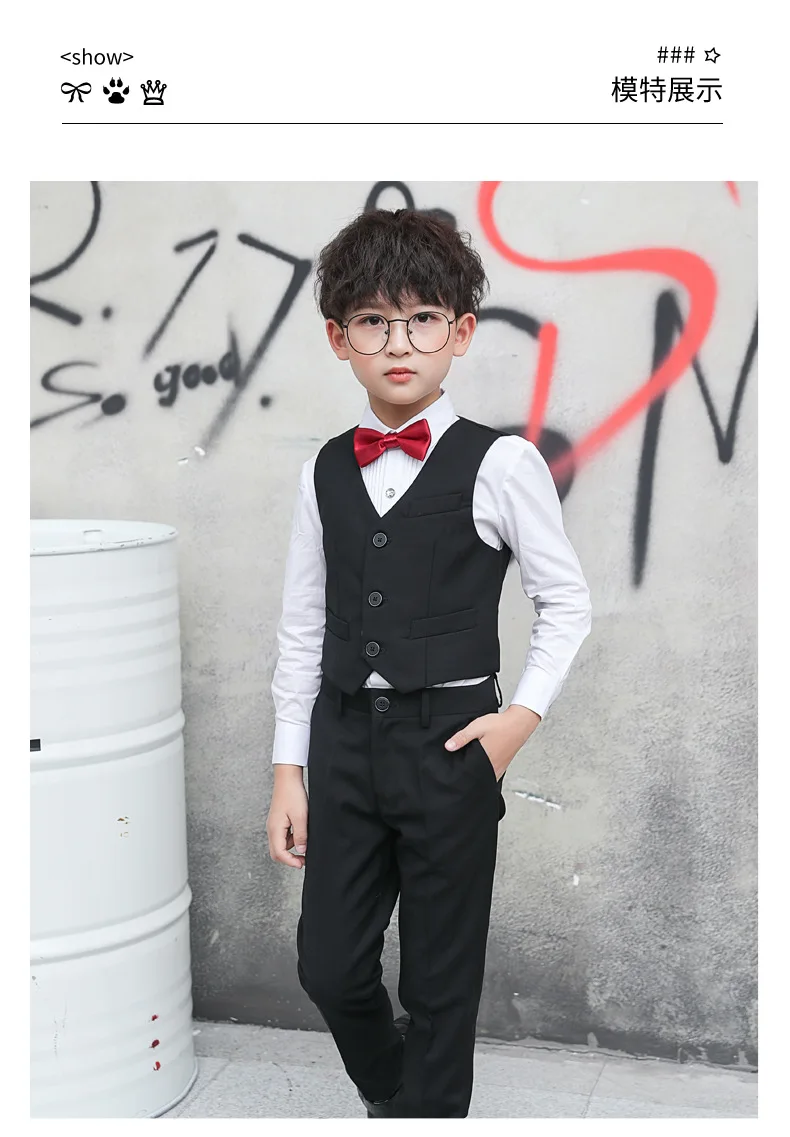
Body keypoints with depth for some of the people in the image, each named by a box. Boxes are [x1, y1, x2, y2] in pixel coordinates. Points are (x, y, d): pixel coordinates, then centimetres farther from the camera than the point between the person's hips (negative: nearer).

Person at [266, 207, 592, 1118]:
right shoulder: (327, 471, 6)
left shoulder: (500, 464, -6)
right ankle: (388, 1093, 41)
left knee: (440, 977, 8)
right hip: (345, 738, 4)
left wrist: (524, 714, -9)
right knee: (328, 965, 12)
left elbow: (565, 600, 2)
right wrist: (289, 769, 7)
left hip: (450, 743, -4)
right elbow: (302, 626, 9)